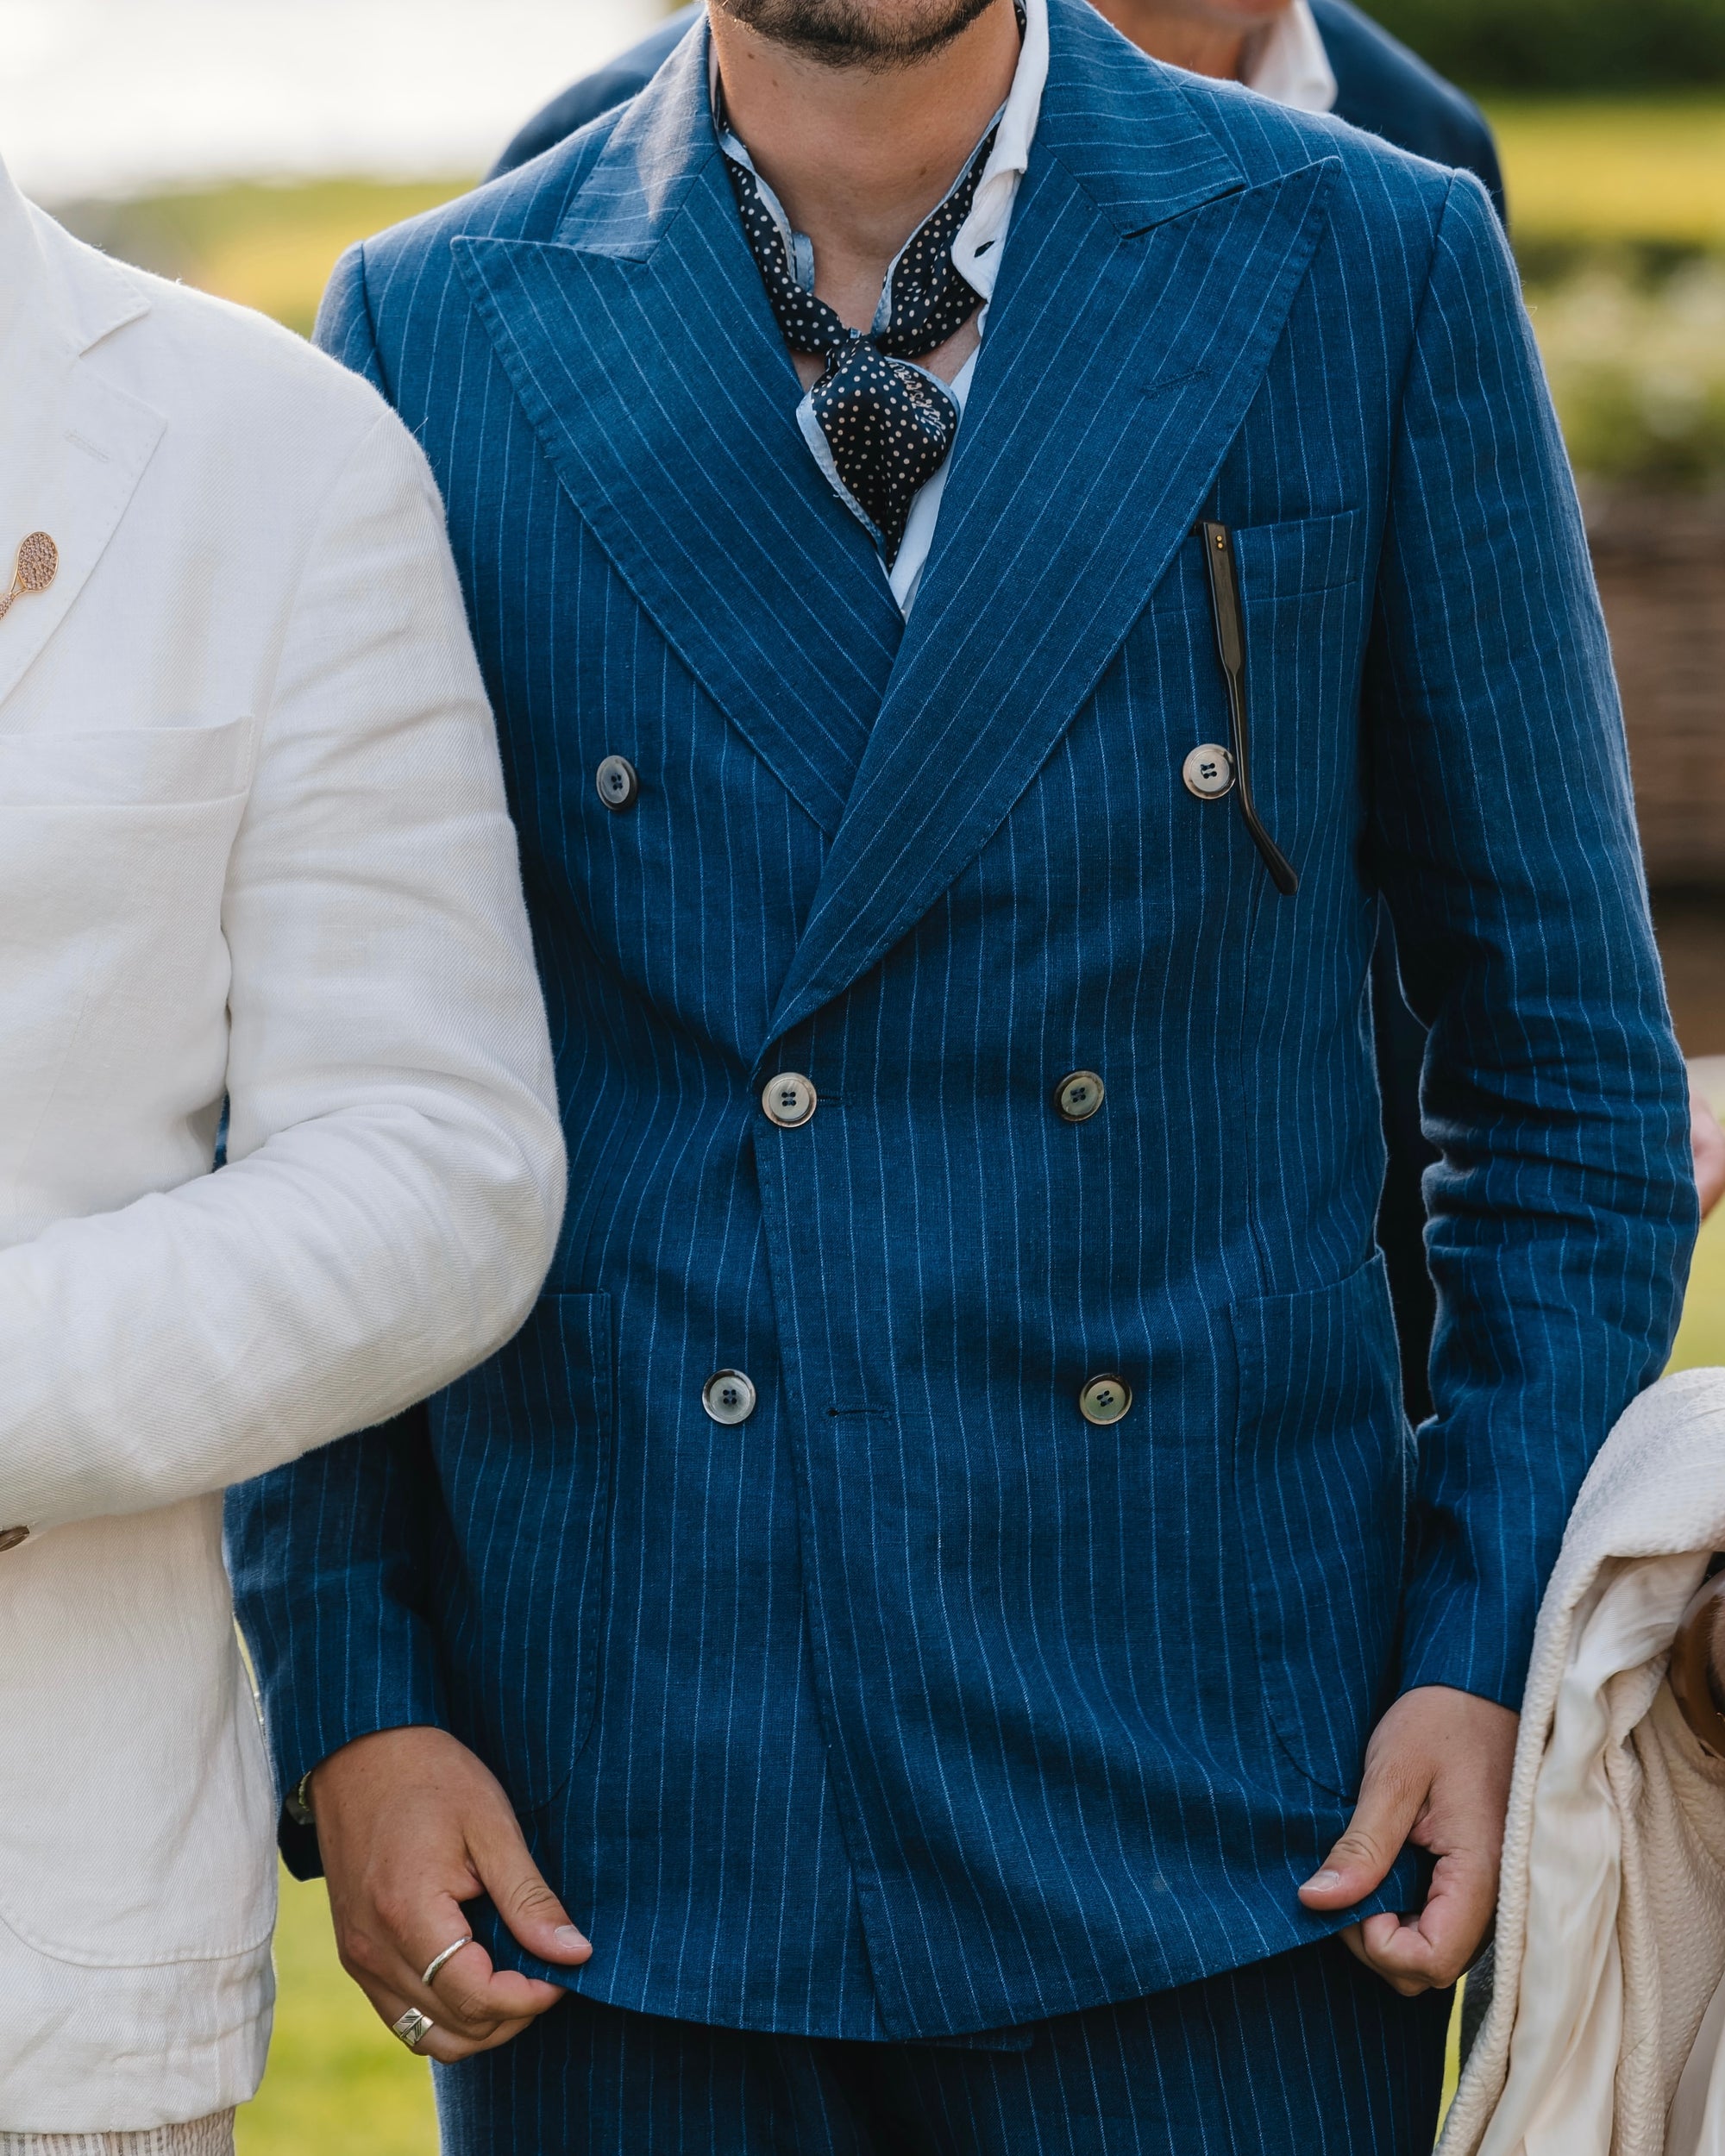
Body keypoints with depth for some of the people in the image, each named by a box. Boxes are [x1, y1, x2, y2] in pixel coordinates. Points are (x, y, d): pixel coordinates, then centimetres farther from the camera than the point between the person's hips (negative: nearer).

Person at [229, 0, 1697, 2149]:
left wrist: (1501, 1652, -4)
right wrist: (343, 1704, -2)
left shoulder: (1375, 273, 2)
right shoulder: (433, 335, 4)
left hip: (1207, 1807, 0)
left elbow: (1563, 1048, 5)